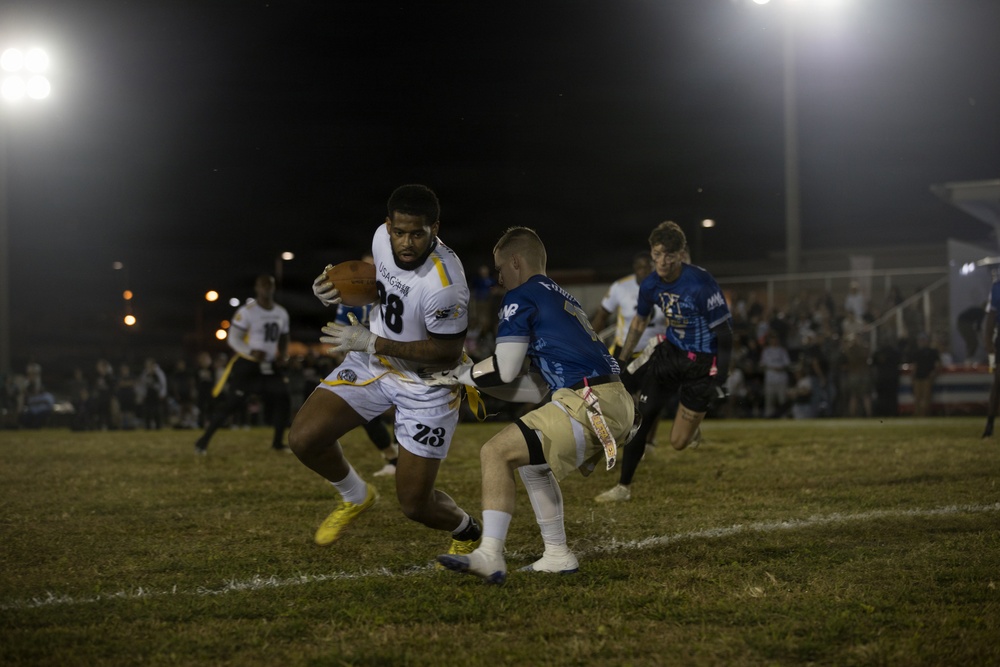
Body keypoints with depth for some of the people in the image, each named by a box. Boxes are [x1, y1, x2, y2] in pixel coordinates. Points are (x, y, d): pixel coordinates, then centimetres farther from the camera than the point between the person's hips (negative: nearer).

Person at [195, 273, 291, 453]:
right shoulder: (247, 311, -13)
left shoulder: (281, 313, 7)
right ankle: (203, 441, -2)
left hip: (270, 366, 6)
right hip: (247, 364, -6)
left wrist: (283, 355, 0)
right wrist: (252, 352, -27)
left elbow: (284, 339, 20)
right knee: (232, 402, -10)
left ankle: (278, 443, 13)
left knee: (282, 399, -2)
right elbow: (233, 339, -13)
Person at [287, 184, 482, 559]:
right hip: (374, 363, 6)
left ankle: (467, 532, 33)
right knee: (303, 438, -8)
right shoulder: (383, 238, -12)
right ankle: (356, 498, 23)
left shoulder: (443, 284, -33)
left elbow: (447, 353, -24)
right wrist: (343, 291, -10)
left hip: (427, 383, -6)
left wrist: (372, 343, -25)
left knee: (414, 505, -3)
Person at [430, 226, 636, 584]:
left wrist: (458, 375, 11)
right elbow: (537, 389, 26)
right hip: (616, 406, 9)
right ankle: (557, 555, 27)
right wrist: (472, 378, 26)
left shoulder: (521, 297, 1)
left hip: (588, 404, -9)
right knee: (531, 461, 26)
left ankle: (490, 555, -21)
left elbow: (504, 370, -6)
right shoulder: (562, 298, 28)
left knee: (496, 452, -11)